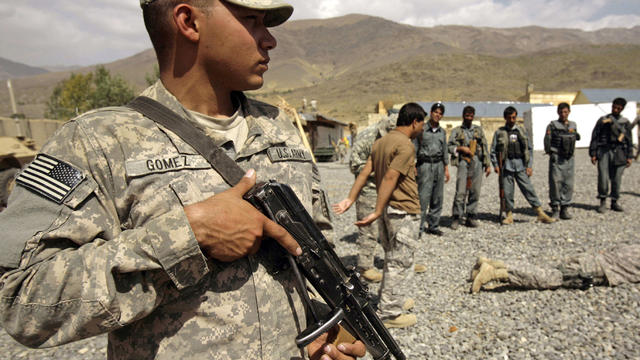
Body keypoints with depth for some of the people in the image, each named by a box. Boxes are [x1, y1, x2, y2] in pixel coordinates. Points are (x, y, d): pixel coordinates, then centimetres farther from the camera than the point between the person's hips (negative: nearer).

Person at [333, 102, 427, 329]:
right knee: (400, 262, 2)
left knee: (392, 258, 21)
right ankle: (388, 313, 13)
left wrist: (350, 199, 1)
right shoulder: (406, 145, -17)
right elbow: (390, 179, -25)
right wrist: (377, 212, -27)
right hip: (404, 211, -9)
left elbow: (365, 172, 5)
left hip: (389, 208, 9)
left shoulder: (381, 142, 10)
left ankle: (392, 299, 37)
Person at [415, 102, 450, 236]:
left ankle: (433, 226, 17)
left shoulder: (442, 132, 15)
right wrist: (412, 165, -10)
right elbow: (414, 148, -2)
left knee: (438, 198, 6)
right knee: (423, 197, -10)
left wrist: (446, 169, 15)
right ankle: (419, 226, -3)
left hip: (439, 165, 5)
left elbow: (444, 151, 20)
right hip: (425, 165, -5)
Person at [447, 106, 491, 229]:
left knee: (475, 191, 2)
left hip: (477, 163, 3)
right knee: (460, 192, -9)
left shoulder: (478, 130, 16)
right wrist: (461, 148, -12)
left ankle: (471, 217, 12)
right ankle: (456, 218, -2)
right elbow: (449, 147, 5)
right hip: (463, 163, -3)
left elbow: (485, 147, 15)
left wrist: (488, 164, 10)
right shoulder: (456, 131, 10)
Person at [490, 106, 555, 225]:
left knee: (529, 189, -1)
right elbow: (493, 150, 6)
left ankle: (541, 214, 5)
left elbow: (529, 148, 12)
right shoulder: (499, 132, 6)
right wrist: (495, 165, -5)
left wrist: (529, 166, 4)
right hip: (506, 166, -1)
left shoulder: (522, 131, 11)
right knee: (507, 192, 1)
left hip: (521, 166, 1)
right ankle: (509, 215, 12)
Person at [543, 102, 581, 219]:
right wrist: (549, 152, -12)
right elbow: (547, 139, -6)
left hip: (569, 159, 4)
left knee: (568, 184, 3)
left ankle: (564, 208, 11)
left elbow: (576, 138, 28)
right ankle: (555, 209, 3)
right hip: (556, 158, -4)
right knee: (555, 183, -5)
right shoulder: (552, 125, 0)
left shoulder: (573, 125, 15)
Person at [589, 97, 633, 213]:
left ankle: (614, 202, 16)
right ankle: (603, 202, 2)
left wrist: (630, 156, 8)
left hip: (618, 152, 2)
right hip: (604, 151, -2)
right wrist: (593, 154, -2)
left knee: (616, 178, 3)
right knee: (603, 177, -10)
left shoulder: (625, 122, 11)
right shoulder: (602, 120, 5)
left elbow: (629, 140, 14)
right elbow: (594, 137, 4)